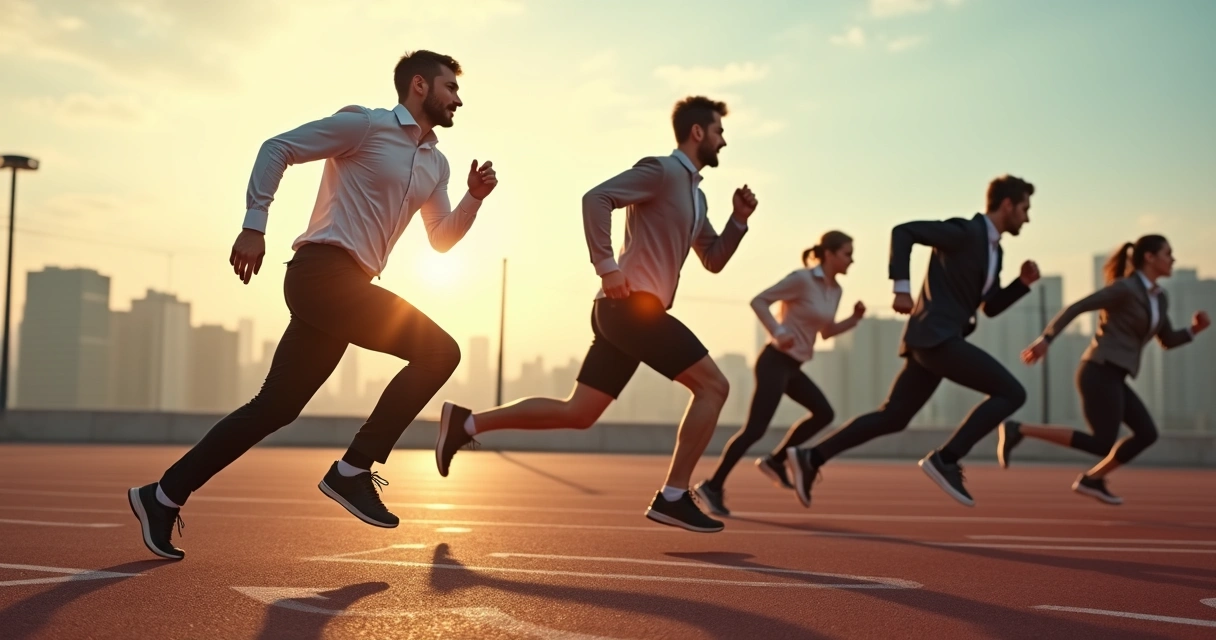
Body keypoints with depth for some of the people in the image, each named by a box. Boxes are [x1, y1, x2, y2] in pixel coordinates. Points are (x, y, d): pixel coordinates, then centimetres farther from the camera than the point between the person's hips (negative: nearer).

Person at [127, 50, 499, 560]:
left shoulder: (436, 164, 20)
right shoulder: (365, 124, -3)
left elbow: (442, 239, 24)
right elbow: (277, 149, -3)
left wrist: (475, 198, 6)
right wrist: (254, 226, -11)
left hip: (346, 288, 8)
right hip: (324, 271, -8)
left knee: (275, 408, 8)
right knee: (439, 351, -16)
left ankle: (164, 496, 17)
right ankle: (353, 471, -11)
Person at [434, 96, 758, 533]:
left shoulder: (694, 193, 24)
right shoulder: (661, 171, -5)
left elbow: (714, 260, 27)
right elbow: (596, 198, -18)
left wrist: (739, 219, 12)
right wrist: (605, 264, -24)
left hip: (629, 311, 9)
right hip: (631, 304, -9)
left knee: (576, 414, 7)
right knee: (713, 385, -8)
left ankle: (465, 423, 11)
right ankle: (672, 498, -6)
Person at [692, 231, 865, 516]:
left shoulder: (835, 290, 11)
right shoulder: (802, 279, -14)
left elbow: (826, 332, 20)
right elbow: (759, 301, -15)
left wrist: (854, 318, 6)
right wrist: (778, 333, -25)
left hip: (793, 366, 9)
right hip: (776, 362, -9)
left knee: (823, 413, 10)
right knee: (755, 429, -12)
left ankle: (775, 460, 16)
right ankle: (712, 486, -7)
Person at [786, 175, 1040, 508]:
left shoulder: (994, 250, 22)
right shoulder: (964, 231, -6)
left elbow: (990, 307, 28)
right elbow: (903, 231, -11)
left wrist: (1023, 281, 12)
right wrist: (902, 287, -18)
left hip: (935, 340, 10)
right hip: (936, 337, -10)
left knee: (892, 418, 9)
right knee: (1011, 392, -11)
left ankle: (809, 458, 8)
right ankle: (946, 459, -14)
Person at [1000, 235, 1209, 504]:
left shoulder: (1159, 297, 18)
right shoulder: (1124, 287, -10)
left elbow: (1168, 341, 24)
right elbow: (1076, 308, -13)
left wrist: (1195, 328, 5)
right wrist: (1045, 339, -19)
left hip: (1110, 377, 9)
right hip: (1099, 373, -9)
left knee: (1147, 434, 8)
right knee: (1103, 446, -10)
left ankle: (1092, 479, 14)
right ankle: (1018, 430, -13)